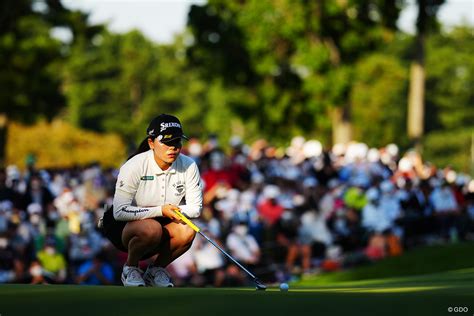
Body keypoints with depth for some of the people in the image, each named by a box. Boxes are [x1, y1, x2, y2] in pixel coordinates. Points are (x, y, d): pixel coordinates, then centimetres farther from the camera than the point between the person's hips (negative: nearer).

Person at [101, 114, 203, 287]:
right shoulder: (134, 166, -22)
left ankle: (156, 269, 1)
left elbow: (195, 207, -6)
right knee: (152, 229, -37)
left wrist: (173, 210, -24)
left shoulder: (188, 166, -11)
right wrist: (160, 211, -29)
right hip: (123, 226, -4)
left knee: (187, 231, -27)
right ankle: (130, 268, -7)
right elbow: (119, 212, -26)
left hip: (162, 223, 4)